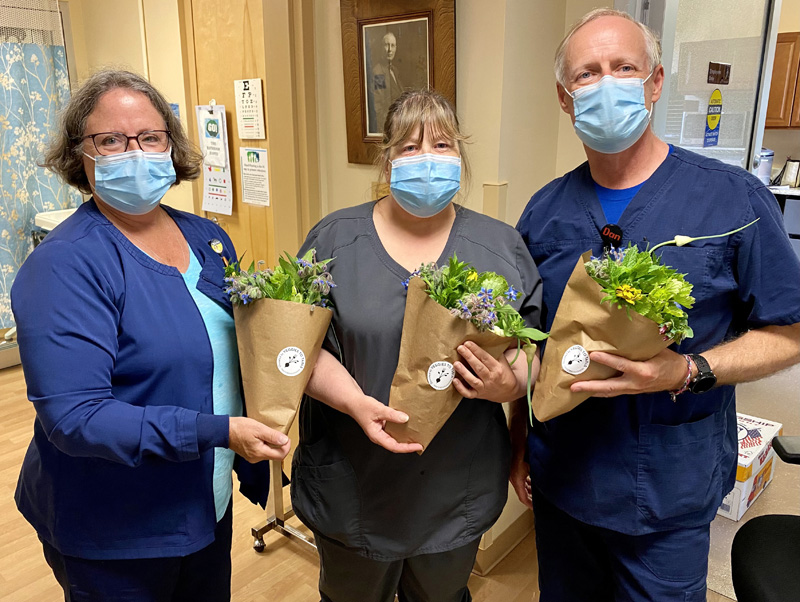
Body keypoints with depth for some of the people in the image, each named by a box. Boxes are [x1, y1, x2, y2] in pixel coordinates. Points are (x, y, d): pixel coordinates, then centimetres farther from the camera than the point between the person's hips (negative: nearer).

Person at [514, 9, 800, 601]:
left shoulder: (736, 199, -11)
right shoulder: (545, 211, -1)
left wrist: (691, 371, -23)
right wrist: (520, 442, 7)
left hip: (670, 495, -2)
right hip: (560, 480, 3)